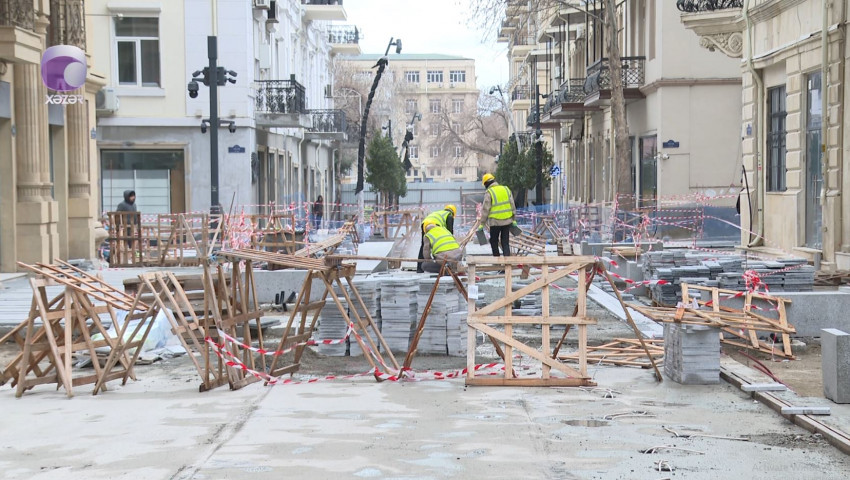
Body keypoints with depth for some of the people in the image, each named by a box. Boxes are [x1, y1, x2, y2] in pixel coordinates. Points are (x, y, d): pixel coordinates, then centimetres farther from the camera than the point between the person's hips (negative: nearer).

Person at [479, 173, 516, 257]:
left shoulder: (489, 193, -9)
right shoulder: (506, 189, 6)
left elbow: (485, 209, -10)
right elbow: (513, 206, 9)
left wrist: (482, 224, -3)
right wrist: (513, 219, 17)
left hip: (495, 222, -4)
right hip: (507, 221, 4)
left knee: (494, 242, 13)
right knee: (505, 242, 9)